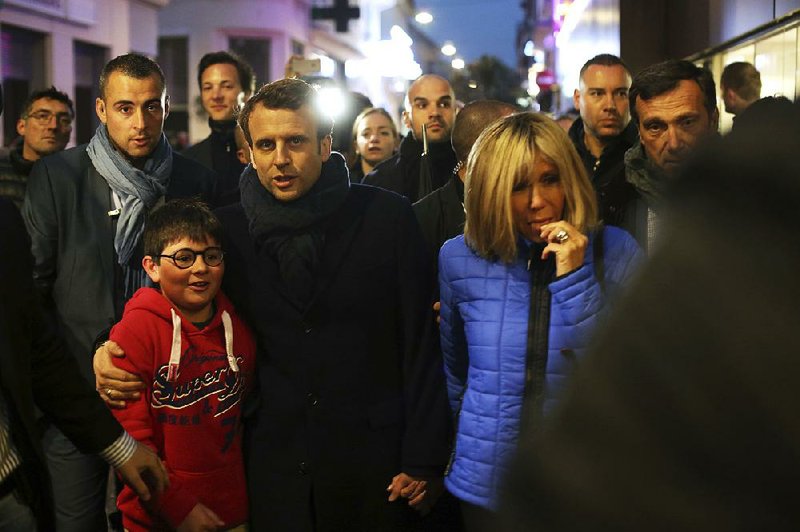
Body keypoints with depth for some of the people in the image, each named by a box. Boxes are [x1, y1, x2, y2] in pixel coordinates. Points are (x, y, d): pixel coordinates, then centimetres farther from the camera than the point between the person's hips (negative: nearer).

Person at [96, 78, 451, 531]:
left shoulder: (386, 217, -5)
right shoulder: (229, 229, 2)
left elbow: (420, 345, -4)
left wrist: (423, 461, -6)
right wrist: (111, 347, -6)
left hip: (374, 455, -1)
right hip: (275, 460, 2)